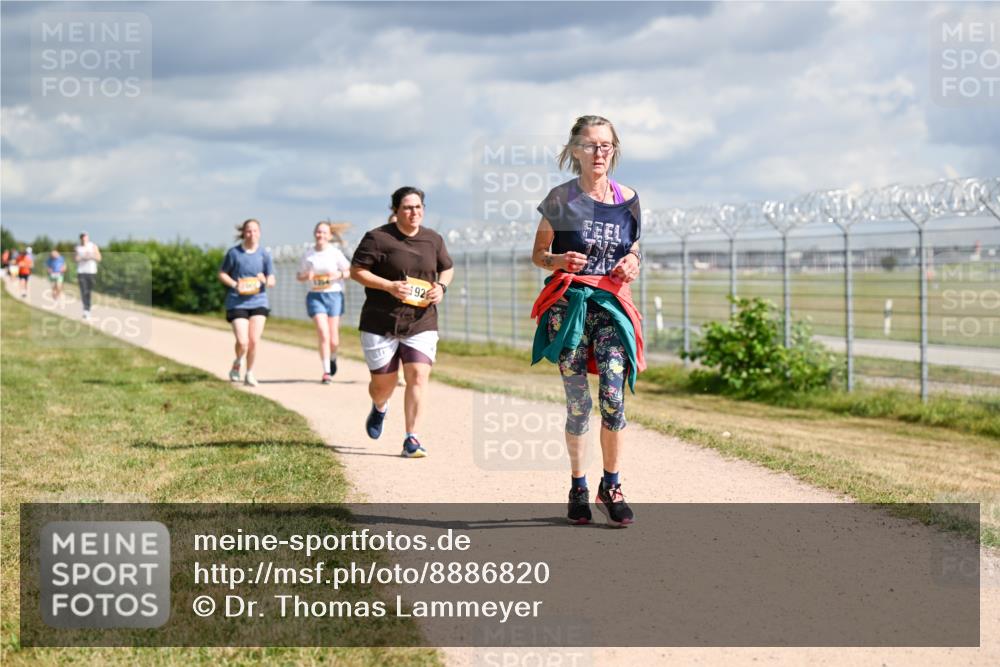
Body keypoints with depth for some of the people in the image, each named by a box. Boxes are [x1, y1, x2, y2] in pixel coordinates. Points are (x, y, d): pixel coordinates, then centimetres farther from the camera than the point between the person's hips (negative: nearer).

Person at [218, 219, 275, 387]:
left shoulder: (264, 254, 2)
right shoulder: (234, 252, -2)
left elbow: (272, 281, 5)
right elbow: (222, 274, 6)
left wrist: (265, 281, -19)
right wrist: (234, 284, -12)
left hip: (258, 302, 2)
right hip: (237, 302, -2)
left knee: (254, 341, -4)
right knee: (242, 342, -12)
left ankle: (249, 373, 18)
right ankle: (237, 363, 22)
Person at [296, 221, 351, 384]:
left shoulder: (335, 253, -1)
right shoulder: (308, 255, 3)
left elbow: (349, 271, 3)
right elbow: (299, 276, 12)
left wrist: (339, 274, -16)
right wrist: (307, 276, -10)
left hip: (334, 295, 0)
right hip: (315, 296, 0)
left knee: (334, 341, 3)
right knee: (323, 335, -14)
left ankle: (332, 357, 38)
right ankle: (326, 372, -7)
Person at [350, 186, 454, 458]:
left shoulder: (433, 239, 9)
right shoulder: (378, 238, -6)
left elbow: (448, 268, 23)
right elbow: (356, 270, -6)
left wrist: (441, 287, 0)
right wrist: (389, 286, -18)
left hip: (421, 324, 2)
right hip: (380, 324, -2)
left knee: (418, 376, -14)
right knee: (383, 383, 6)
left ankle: (411, 438, -8)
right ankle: (379, 409, 44)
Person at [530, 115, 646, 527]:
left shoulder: (627, 200, 9)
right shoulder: (560, 199, 1)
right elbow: (538, 253, 4)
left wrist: (632, 263, -2)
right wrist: (559, 261, -17)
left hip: (611, 305, 2)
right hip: (567, 305, -1)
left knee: (613, 393, -14)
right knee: (578, 403, -1)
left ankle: (611, 486, -2)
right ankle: (578, 487, 15)